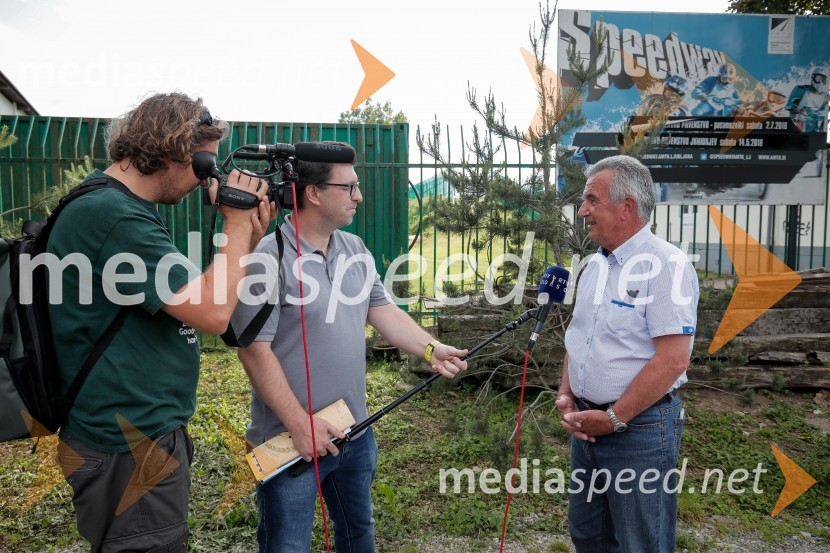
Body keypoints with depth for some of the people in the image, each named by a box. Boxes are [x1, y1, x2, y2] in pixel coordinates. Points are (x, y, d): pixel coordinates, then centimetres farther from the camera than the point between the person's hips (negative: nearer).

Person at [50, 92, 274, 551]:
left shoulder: (119, 206, 9)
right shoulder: (113, 216, -24)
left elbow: (190, 298, 10)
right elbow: (213, 313, -27)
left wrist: (244, 238, -1)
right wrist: (237, 224, -14)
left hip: (142, 431, 10)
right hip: (130, 448, -10)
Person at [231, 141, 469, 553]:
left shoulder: (356, 250, 5)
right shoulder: (269, 259, -19)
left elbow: (383, 312, 6)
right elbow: (254, 351, -20)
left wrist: (430, 349, -10)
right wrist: (300, 425, -19)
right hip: (291, 440, -7)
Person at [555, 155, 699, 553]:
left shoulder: (666, 265, -16)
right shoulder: (594, 265, 9)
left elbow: (673, 359, -22)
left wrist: (614, 418, -17)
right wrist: (566, 396, 3)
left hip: (639, 427, -8)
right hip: (587, 423, 8)